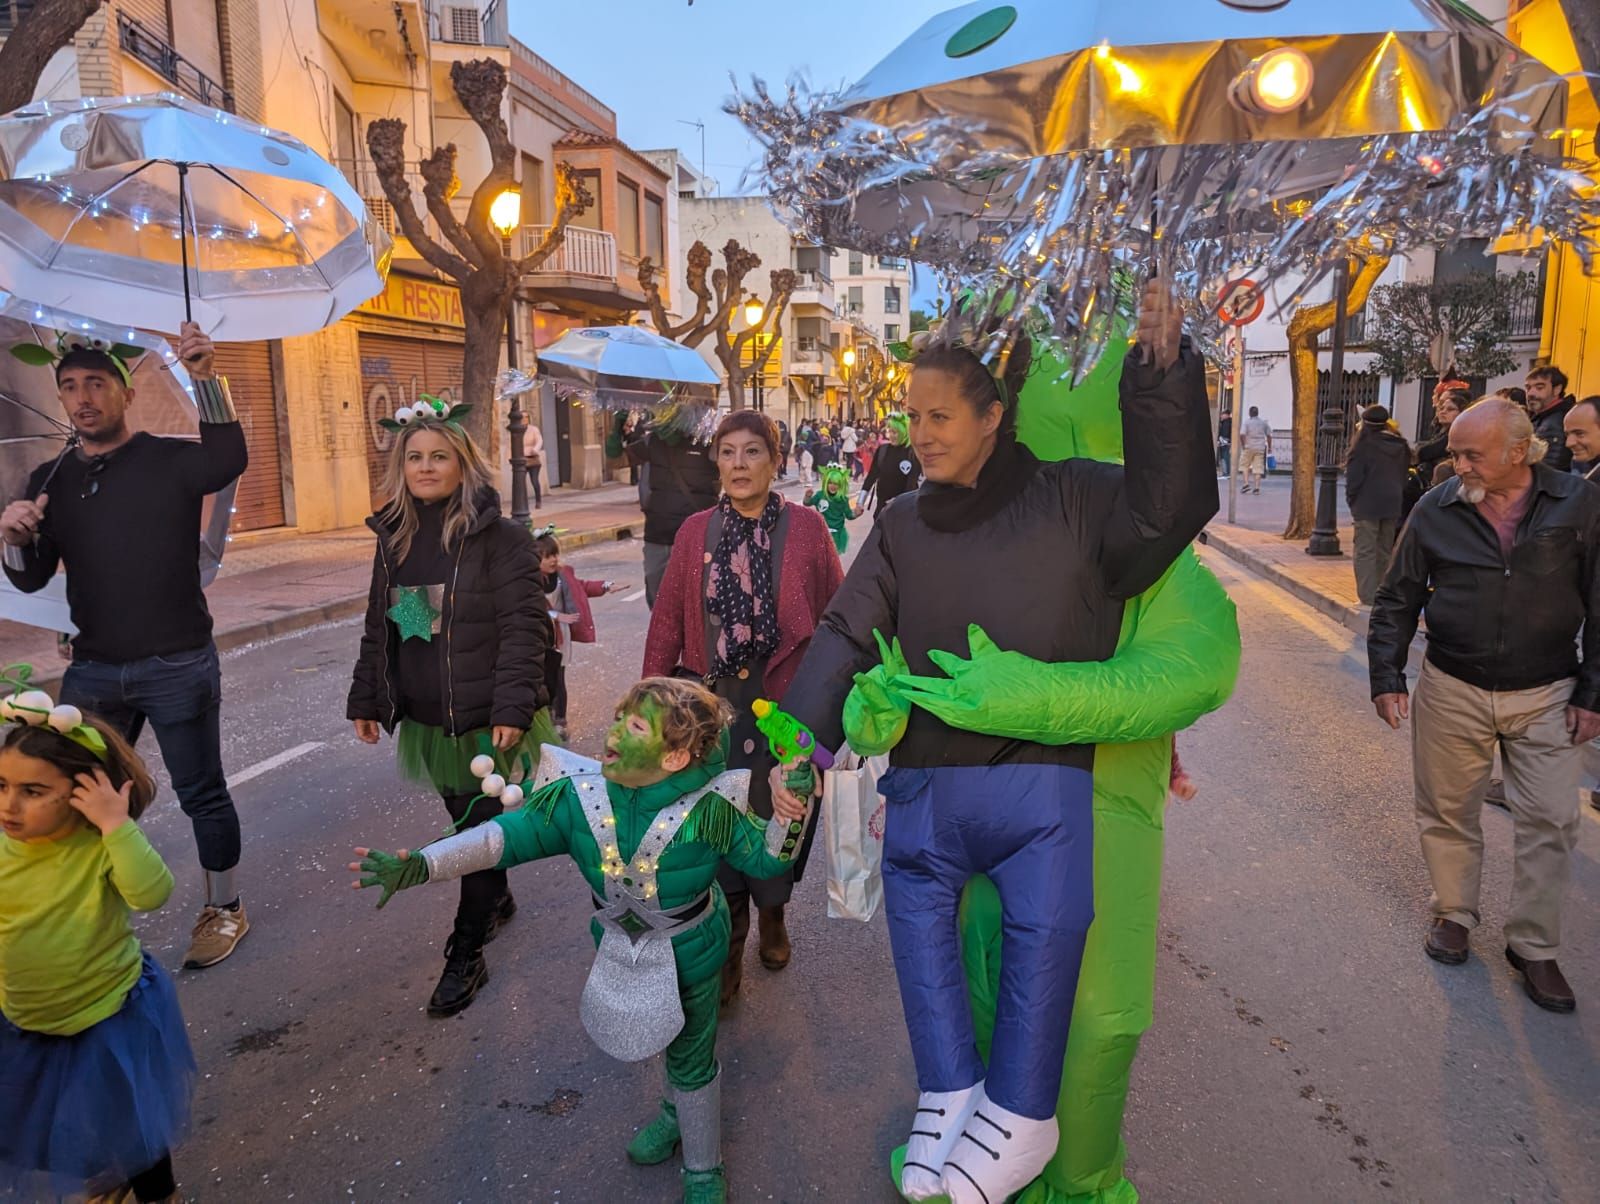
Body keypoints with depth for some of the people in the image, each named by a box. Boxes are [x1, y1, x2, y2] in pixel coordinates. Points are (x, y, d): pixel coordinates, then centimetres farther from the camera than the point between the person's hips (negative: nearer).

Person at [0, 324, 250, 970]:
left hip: (178, 667, -5)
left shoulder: (170, 461, -5)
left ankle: (224, 909, 22)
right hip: (93, 670, 5)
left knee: (201, 793, 5)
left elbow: (229, 460, -29)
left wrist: (206, 378, -43)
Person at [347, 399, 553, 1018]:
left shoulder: (500, 538, -12)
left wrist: (511, 707, -22)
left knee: (481, 828, 2)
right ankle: (497, 899, 42)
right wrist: (366, 699, 13)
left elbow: (524, 627, -16)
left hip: (484, 718, -6)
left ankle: (465, 954, 15)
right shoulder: (395, 538, 8)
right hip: (426, 718, 6)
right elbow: (378, 627, 15)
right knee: (463, 821, 18)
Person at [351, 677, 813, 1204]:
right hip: (619, 950, 4)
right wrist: (421, 865, -30)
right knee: (661, 1037, 28)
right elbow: (508, 834, -21)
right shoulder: (580, 795, -21)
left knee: (691, 1059, 16)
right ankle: (677, 1113, 61)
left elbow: (764, 859, -20)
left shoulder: (708, 809, -30)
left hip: (689, 957, -4)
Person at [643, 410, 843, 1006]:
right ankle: (727, 947, 30)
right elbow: (668, 622, 5)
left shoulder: (807, 527, -3)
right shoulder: (696, 532, 3)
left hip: (784, 701, -1)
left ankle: (772, 913, 43)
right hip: (711, 704, 1)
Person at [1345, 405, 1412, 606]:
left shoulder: (1364, 444, -10)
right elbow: (1403, 475, 10)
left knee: (1366, 552, -2)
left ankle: (1368, 596, -5)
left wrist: (1352, 500, 1)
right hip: (1393, 505, 6)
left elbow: (1354, 477, -11)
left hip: (1367, 506, -6)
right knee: (1385, 552, 14)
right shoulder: (1401, 446, 7)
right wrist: (1398, 502, 16)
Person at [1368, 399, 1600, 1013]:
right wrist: (1386, 677, -2)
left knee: (1551, 821, 3)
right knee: (1448, 811, 10)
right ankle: (1454, 912, 32)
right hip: (1452, 691, 1)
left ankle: (1533, 945, 20)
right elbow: (1397, 601, 3)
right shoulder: (1435, 511, -4)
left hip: (1545, 696, 0)